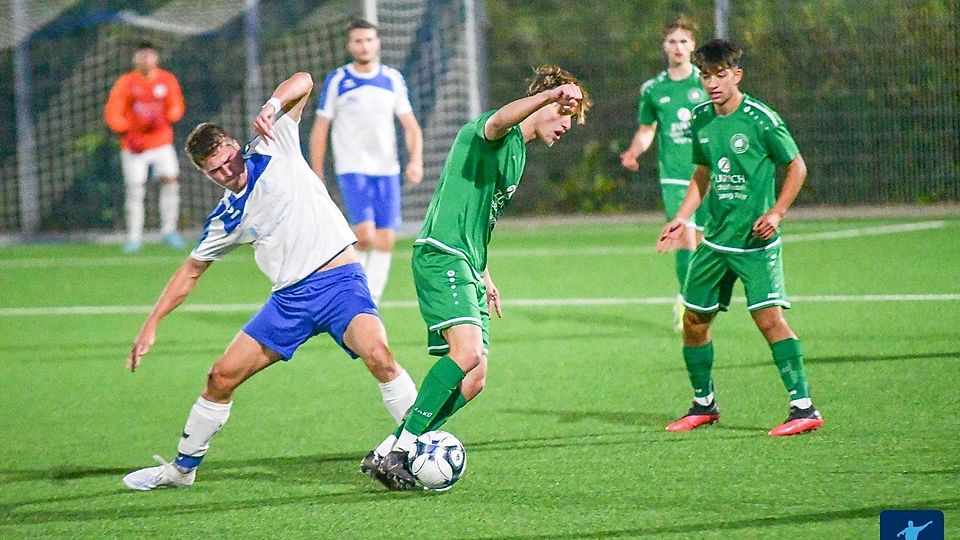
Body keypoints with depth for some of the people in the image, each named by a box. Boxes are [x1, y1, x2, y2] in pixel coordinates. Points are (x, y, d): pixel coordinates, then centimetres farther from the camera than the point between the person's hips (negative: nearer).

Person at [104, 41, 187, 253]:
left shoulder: (167, 80, 4)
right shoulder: (125, 83, -2)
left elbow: (177, 107, 8)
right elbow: (112, 114, -3)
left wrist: (164, 119, -13)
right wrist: (127, 134, -16)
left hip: (162, 143, 2)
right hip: (135, 146, -2)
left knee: (170, 182, -9)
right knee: (135, 190, -6)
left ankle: (168, 230, 4)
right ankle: (134, 237, 1)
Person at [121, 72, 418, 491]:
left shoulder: (274, 150, 1)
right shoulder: (227, 219, 9)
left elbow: (303, 81, 0)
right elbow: (191, 270, 20)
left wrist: (272, 107, -19)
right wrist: (151, 325, 15)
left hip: (340, 281, -4)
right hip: (289, 299, 4)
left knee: (378, 356, -30)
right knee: (222, 377, 3)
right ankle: (182, 468, 22)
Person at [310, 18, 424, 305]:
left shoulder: (393, 79, 7)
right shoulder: (336, 81, -1)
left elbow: (410, 125, 9)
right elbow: (320, 130, 3)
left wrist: (416, 160, -8)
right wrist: (317, 176, 0)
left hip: (387, 171, 3)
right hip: (352, 170, -3)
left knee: (385, 240, -2)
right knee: (365, 235, -19)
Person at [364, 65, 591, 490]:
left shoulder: (517, 152, 24)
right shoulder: (499, 135, -6)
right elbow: (499, 120, -34)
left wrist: (483, 276, 32)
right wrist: (552, 94, -50)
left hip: (466, 266, 10)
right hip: (441, 256, -10)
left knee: (472, 380, 3)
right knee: (467, 350, -27)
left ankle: (388, 454, 8)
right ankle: (398, 452, -23)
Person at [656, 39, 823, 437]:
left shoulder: (760, 119, -12)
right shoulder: (700, 119, 6)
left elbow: (797, 167, -5)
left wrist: (776, 213, -16)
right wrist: (682, 218, 12)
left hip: (756, 242, -7)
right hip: (716, 240, 7)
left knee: (768, 315, -18)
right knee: (694, 319, 11)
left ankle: (804, 408, -16)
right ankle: (703, 405, 29)